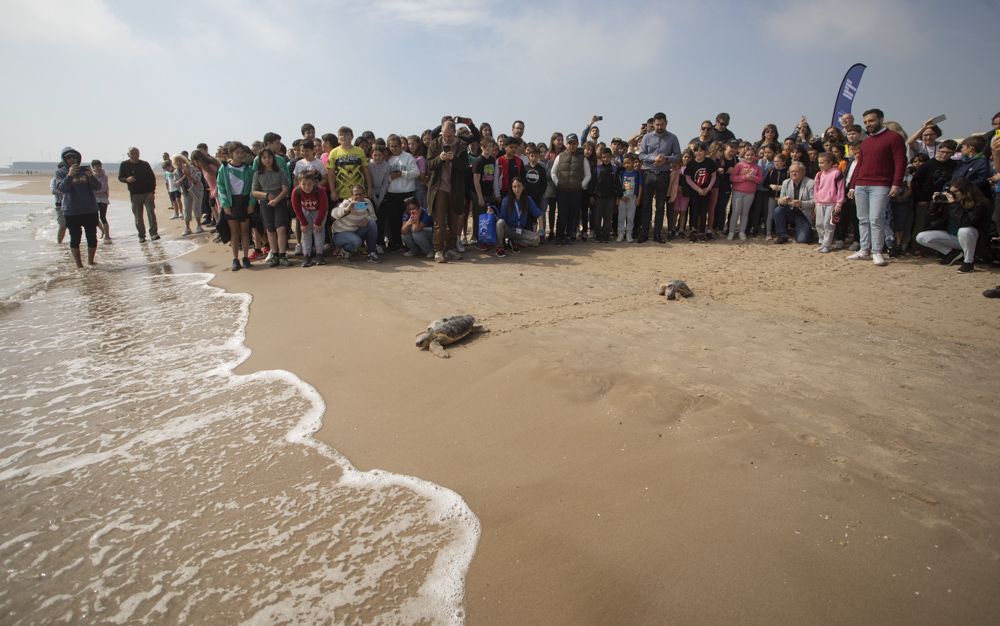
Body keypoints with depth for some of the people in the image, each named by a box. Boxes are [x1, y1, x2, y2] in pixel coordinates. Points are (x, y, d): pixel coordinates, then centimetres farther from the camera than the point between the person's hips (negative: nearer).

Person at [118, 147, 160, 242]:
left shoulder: (145, 164, 2)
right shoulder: (124, 165, 4)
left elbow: (152, 178, 2)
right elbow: (120, 178, 8)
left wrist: (152, 191, -8)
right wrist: (127, 179, -16)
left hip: (147, 193, -1)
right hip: (134, 194, 1)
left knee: (151, 213, -13)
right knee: (138, 216, 5)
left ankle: (153, 234, -11)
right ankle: (141, 236, 12)